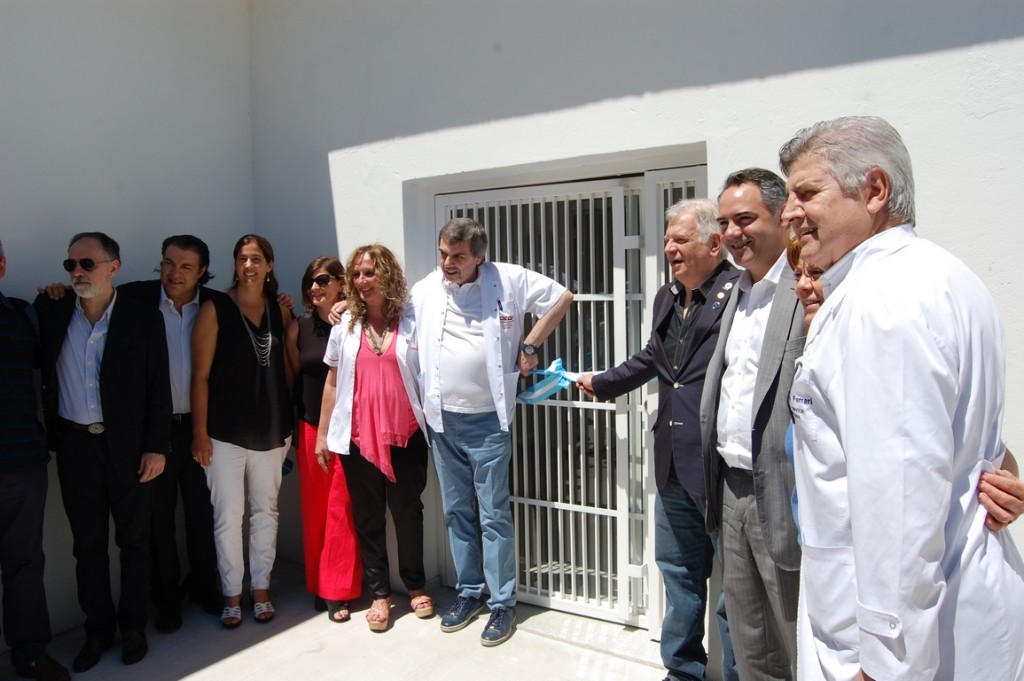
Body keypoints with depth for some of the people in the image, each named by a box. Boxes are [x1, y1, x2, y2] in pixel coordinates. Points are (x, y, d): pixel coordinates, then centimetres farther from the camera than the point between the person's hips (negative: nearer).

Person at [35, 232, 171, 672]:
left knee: (133, 541, 10)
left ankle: (133, 627, 27)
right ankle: (98, 628, 29)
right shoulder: (49, 312, 1)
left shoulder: (144, 320, -5)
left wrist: (156, 448, -8)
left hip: (129, 446, -2)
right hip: (74, 446, 2)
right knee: (88, 544, 13)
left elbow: (158, 390, -5)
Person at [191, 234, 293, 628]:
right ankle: (231, 595, 21)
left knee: (265, 511, 12)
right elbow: (200, 375, -5)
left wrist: (288, 423, 7)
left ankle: (261, 589, 26)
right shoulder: (215, 309, -5)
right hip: (226, 431, -3)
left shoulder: (280, 311, 5)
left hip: (271, 429, 3)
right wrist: (200, 431, -8)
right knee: (228, 515, 4)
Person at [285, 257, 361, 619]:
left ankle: (339, 591, 13)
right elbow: (294, 376, 11)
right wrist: (291, 427, 10)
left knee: (342, 507, 1)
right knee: (314, 506, 10)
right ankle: (317, 585, 25)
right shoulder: (298, 328, 5)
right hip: (310, 427, 3)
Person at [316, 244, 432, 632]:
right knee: (368, 516, 10)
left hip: (405, 434, -2)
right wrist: (323, 433, 9)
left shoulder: (411, 322, -1)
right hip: (358, 436, 2)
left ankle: (415, 586, 28)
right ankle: (379, 593, 24)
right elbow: (333, 381, 10)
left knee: (407, 511, 9)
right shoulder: (345, 324, 6)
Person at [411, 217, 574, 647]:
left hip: (488, 420, -4)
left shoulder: (509, 280, -7)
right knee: (456, 512, 14)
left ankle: (503, 603, 18)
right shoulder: (424, 290, 2)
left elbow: (562, 297, 0)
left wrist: (529, 346, -4)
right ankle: (469, 591, 30)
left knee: (494, 515, 3)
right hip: (442, 419, 4)